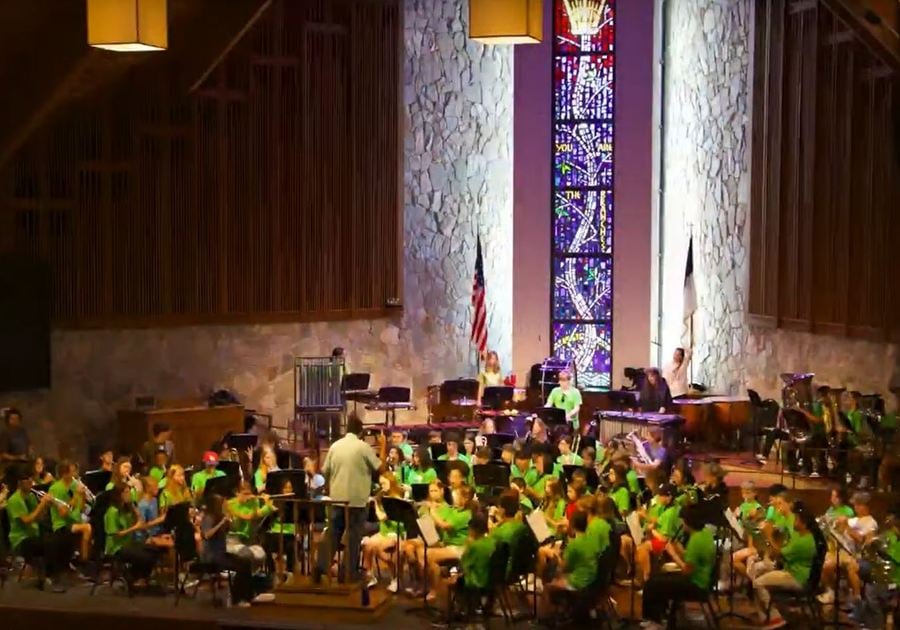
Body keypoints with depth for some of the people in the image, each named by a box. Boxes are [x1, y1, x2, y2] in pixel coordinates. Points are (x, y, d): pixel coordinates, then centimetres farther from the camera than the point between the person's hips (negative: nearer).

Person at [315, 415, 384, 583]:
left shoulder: (335, 446, 5)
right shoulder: (363, 447, -8)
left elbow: (325, 472, 9)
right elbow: (381, 468, -5)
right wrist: (383, 446, 5)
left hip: (337, 498, 4)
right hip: (357, 499, -4)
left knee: (331, 535, 10)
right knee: (353, 538, 3)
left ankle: (320, 568, 4)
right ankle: (348, 573, 4)